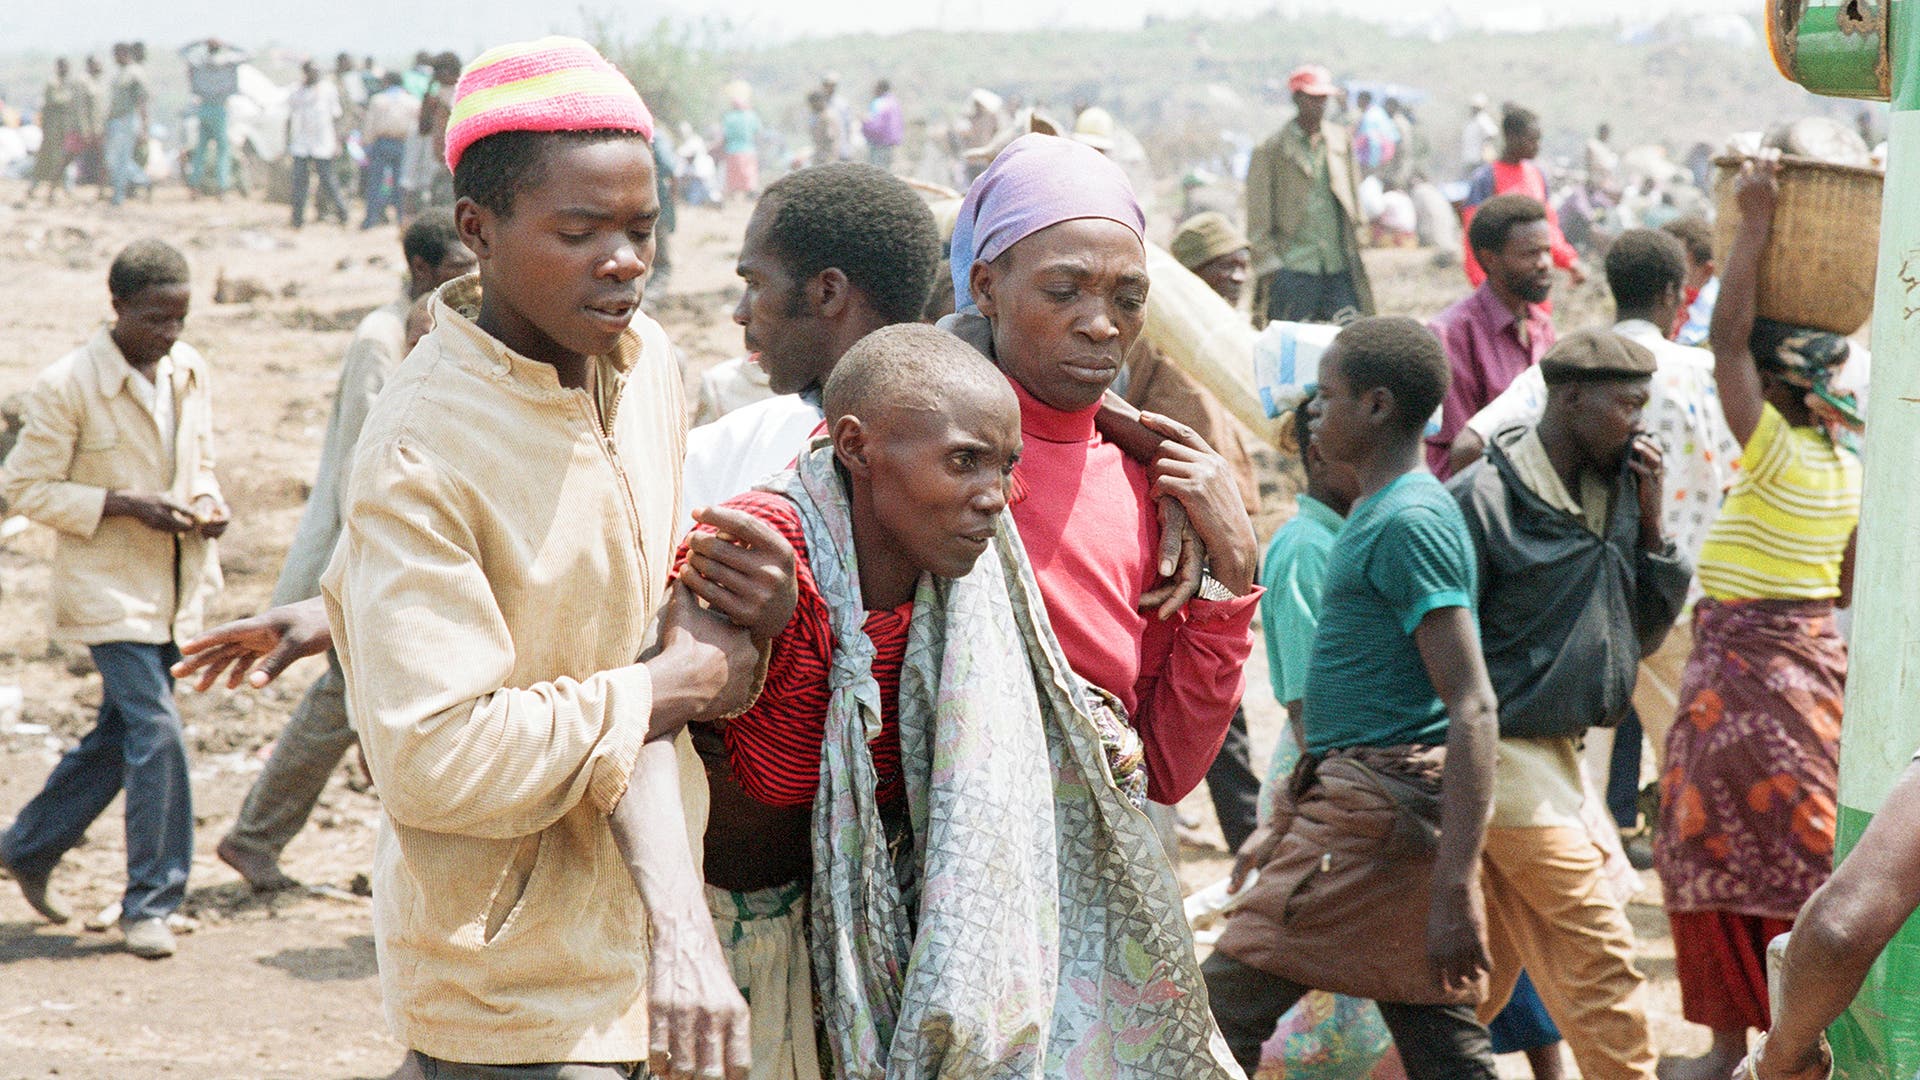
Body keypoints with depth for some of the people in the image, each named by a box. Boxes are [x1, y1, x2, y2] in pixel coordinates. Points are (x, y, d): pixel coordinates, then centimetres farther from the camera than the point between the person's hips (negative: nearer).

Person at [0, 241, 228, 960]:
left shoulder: (191, 372, 5)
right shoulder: (66, 387, -14)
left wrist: (209, 504, -4)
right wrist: (126, 506, -19)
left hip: (175, 589, 7)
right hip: (109, 589, -7)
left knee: (120, 735, 15)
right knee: (157, 733, -13)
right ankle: (151, 903, -2)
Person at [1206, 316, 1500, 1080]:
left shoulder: (1410, 522, -13)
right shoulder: (1378, 515, 18)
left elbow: (1473, 709, -20)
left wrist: (1455, 887, -25)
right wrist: (1284, 826, 28)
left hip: (1375, 815, -10)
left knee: (1223, 1013, -8)